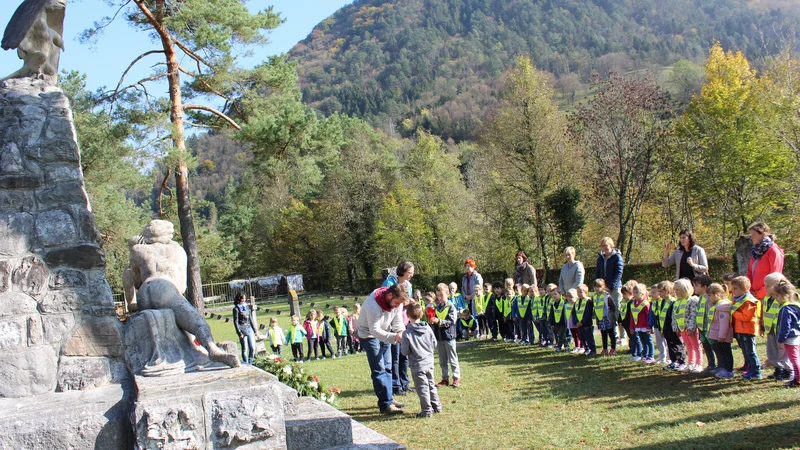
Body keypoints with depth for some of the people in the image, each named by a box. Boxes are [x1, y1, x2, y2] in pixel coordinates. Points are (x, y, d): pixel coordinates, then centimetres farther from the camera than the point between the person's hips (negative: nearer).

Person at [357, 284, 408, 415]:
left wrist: (400, 332, -27)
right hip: (368, 334, -7)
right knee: (379, 370, -11)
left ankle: (388, 398, 24)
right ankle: (385, 405, -10)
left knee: (387, 368, 13)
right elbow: (374, 330, -34)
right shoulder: (373, 304, -35)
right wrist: (394, 337, -42)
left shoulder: (397, 302, -13)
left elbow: (398, 322, -6)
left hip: (384, 333, 7)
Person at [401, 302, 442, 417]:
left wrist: (401, 344, 6)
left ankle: (426, 410, 4)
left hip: (417, 365, -5)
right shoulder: (428, 329, -3)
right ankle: (436, 406, 26)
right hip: (429, 362, 5)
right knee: (431, 385, 19)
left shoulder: (407, 333, -16)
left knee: (422, 388, 1)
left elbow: (404, 351, -12)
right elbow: (434, 344, 6)